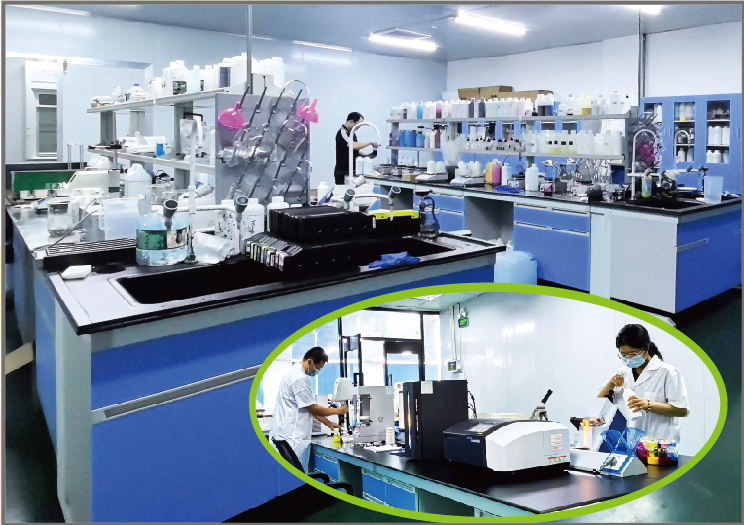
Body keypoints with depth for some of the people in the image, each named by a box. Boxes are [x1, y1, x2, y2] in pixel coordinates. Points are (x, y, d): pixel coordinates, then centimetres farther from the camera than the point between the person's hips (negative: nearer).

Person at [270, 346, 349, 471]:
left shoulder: (295, 374, 16)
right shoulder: (300, 379, -17)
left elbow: (308, 406, 21)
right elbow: (313, 408, -14)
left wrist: (328, 423, 19)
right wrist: (338, 411, -1)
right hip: (292, 437, -10)